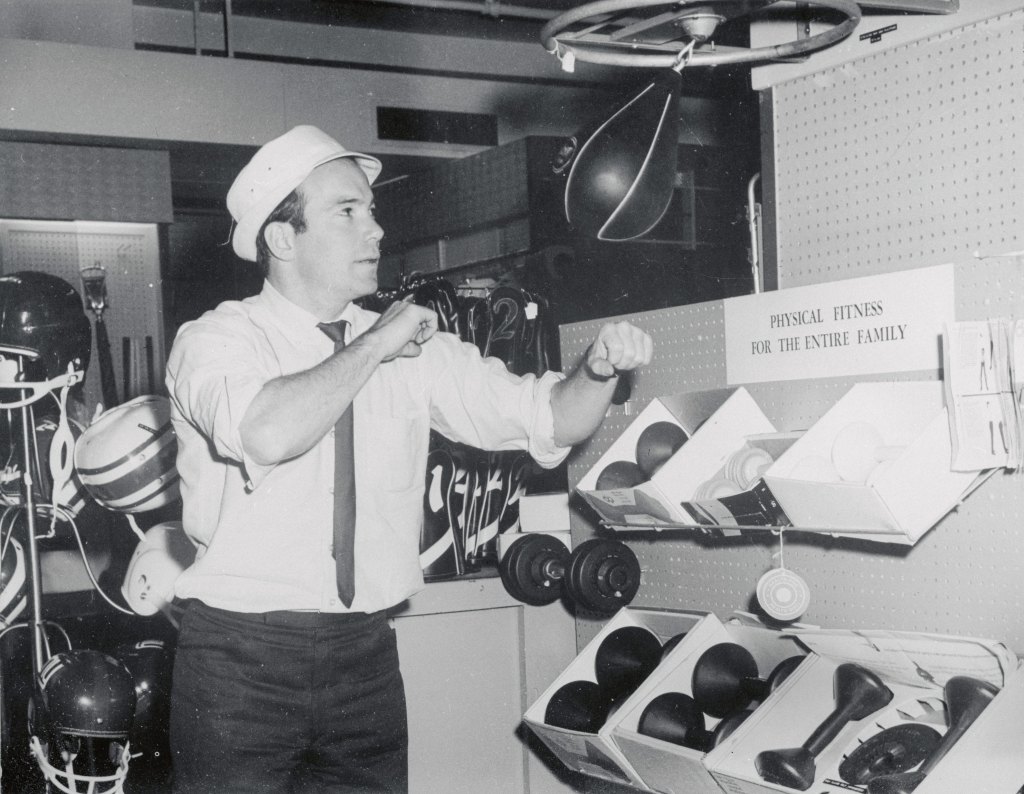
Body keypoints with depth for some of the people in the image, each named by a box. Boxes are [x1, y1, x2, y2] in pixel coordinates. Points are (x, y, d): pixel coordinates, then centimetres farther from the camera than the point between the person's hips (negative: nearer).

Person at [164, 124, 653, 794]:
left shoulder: (414, 349, 7)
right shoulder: (217, 339, -6)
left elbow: (548, 419, 4)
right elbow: (268, 435, -28)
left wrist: (601, 368, -15)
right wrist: (374, 345, -17)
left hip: (367, 656, 4)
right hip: (241, 656, -4)